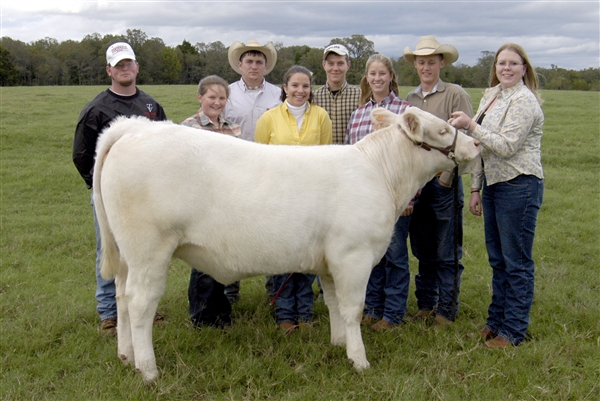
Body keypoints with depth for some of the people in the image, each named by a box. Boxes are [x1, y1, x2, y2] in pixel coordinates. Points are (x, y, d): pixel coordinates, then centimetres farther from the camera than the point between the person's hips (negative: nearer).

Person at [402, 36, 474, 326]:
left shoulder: (456, 95, -3)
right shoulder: (409, 99, 12)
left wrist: (448, 175, -12)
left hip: (444, 182, -5)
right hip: (415, 182, 5)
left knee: (447, 253, 2)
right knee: (423, 251, 13)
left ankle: (446, 310, 12)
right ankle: (425, 304, 24)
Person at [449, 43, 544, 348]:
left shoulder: (523, 101, -13)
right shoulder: (490, 96, 13)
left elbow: (506, 146, -21)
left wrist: (470, 125, -20)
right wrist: (476, 188, 15)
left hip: (519, 186, -9)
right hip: (493, 185, 9)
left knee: (516, 261, 1)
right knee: (497, 259, 16)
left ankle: (514, 331, 11)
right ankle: (496, 320, 27)